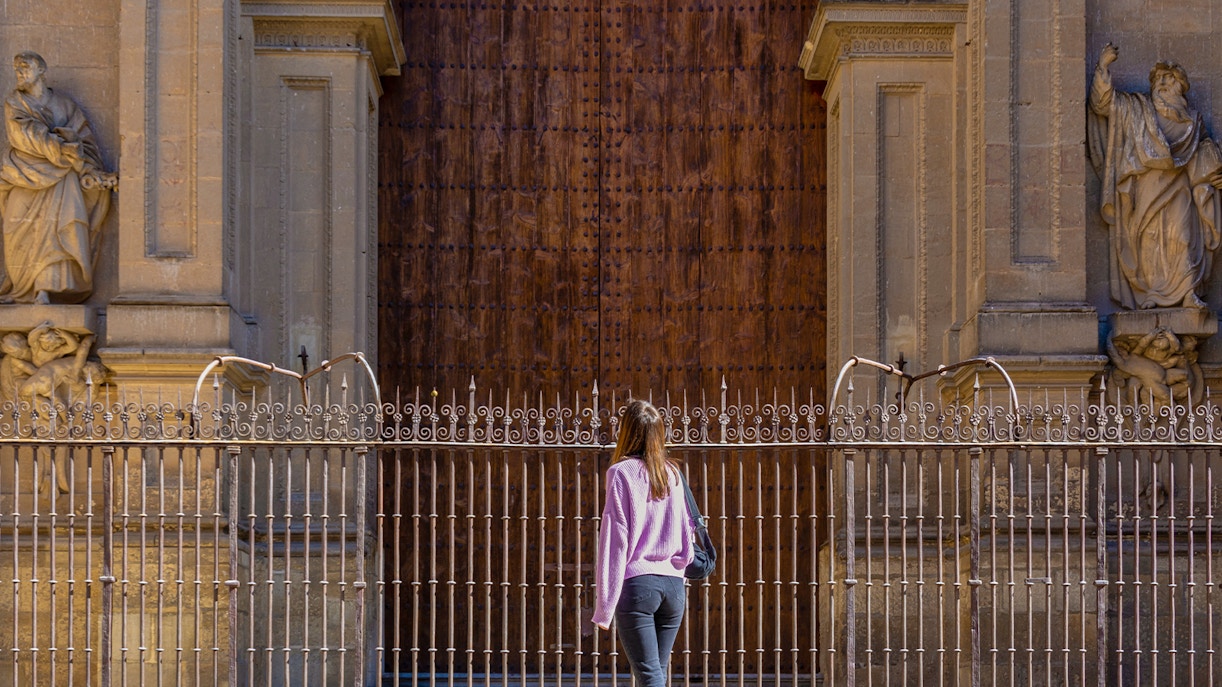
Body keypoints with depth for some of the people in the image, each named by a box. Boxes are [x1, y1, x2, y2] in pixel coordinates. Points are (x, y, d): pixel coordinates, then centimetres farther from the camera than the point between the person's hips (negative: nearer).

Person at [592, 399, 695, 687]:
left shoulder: (622, 472, -5)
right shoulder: (672, 473, 9)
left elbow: (615, 538, -7)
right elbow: (686, 530, 12)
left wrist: (604, 605, -6)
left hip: (637, 584, -5)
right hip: (673, 584, 5)